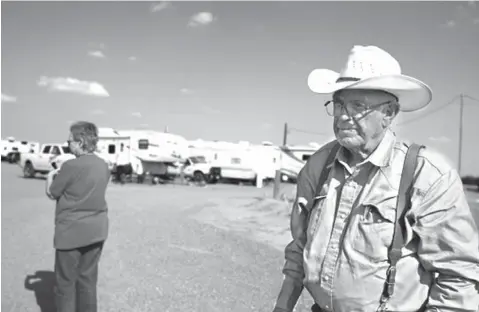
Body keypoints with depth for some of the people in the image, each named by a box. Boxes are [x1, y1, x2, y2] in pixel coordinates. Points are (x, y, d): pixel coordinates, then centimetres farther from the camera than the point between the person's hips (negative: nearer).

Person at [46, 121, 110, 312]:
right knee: (88, 278, 15)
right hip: (96, 229, 6)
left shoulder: (71, 166, -18)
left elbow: (52, 194, -6)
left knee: (66, 281, 9)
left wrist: (50, 177, 13)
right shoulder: (103, 166, 3)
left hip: (72, 230, -6)